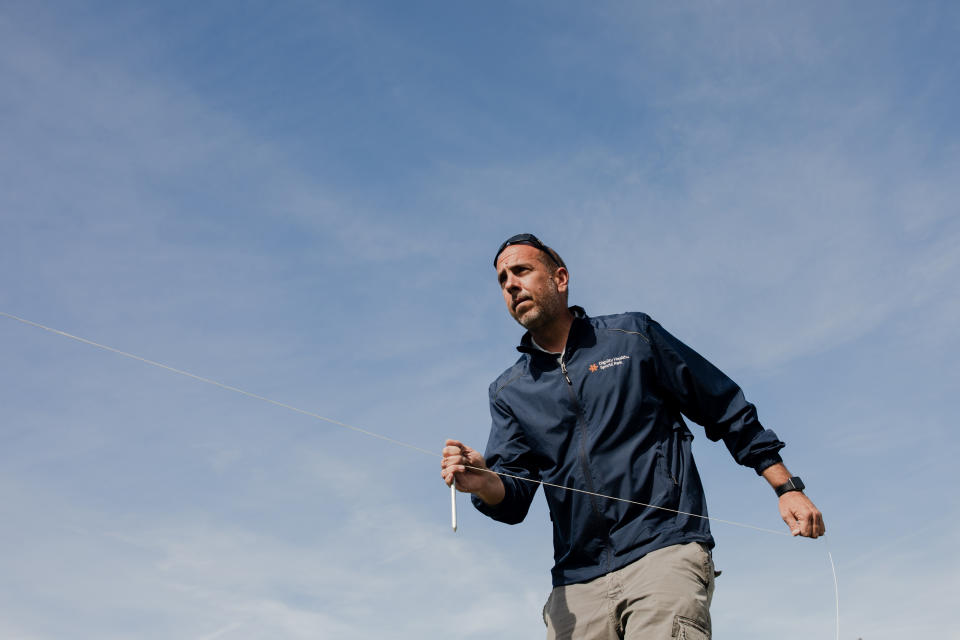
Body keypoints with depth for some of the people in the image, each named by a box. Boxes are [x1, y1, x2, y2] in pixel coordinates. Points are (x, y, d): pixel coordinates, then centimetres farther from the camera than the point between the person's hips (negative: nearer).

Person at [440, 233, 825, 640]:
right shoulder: (508, 392, 15)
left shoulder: (633, 336, 9)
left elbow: (726, 410, 12)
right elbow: (514, 498, 6)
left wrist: (786, 488, 7)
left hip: (663, 550, -3)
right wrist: (483, 483, -17)